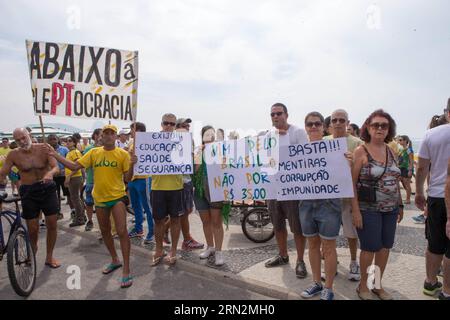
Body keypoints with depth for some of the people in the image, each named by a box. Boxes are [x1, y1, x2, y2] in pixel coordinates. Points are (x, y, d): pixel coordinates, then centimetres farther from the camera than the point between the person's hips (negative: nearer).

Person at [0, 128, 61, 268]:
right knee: (32, 229, 3)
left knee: (52, 225, 4)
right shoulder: (13, 155, -4)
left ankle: (49, 257, 23)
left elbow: (56, 167, -14)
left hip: (47, 189, 0)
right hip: (28, 193, 0)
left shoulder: (43, 148, -8)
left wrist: (50, 173, -36)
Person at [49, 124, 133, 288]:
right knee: (105, 231, 17)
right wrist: (55, 155, -4)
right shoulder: (94, 153, 2)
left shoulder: (123, 154, -8)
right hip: (100, 198, 5)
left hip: (117, 197, -5)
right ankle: (115, 260, 38)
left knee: (122, 231, -10)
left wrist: (132, 164, -27)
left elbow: (127, 177, -9)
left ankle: (126, 270, 1)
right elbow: (75, 166, 0)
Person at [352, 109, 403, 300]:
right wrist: (355, 210, -16)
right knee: (370, 248, 3)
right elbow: (351, 183, -12)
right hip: (368, 209, -6)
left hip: (390, 209, 6)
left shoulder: (390, 150, 8)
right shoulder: (361, 151, -10)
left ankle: (378, 285, 30)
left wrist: (400, 205, 13)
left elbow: (395, 180, 15)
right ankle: (363, 286, 24)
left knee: (385, 247, 12)